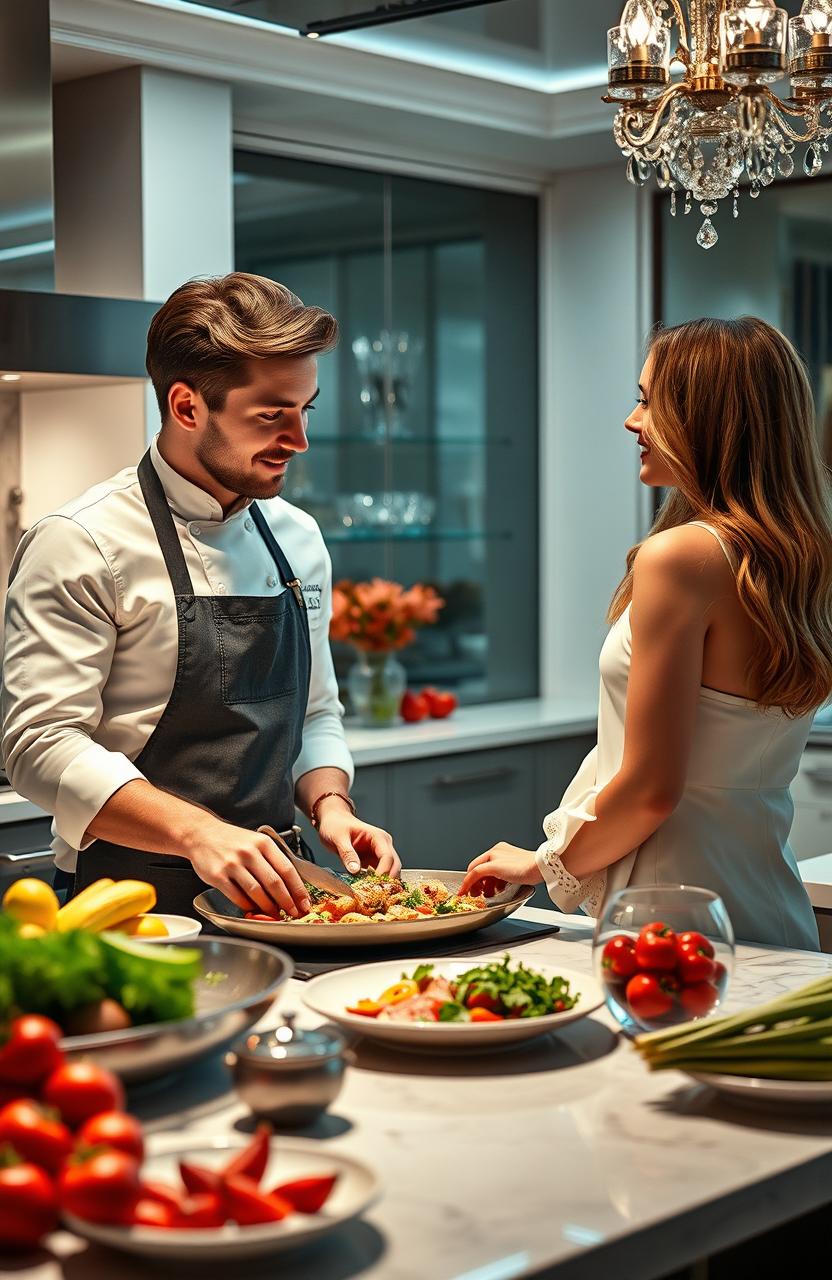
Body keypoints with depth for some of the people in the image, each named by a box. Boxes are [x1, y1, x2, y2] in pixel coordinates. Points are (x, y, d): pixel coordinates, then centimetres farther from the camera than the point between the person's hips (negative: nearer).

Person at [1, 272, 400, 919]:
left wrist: (330, 804, 2)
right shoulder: (80, 544, -8)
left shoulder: (299, 540, 13)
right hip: (140, 907, -5)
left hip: (271, 896, 6)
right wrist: (196, 832, -26)